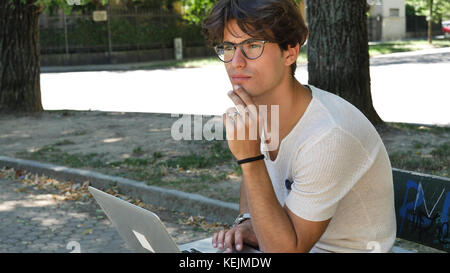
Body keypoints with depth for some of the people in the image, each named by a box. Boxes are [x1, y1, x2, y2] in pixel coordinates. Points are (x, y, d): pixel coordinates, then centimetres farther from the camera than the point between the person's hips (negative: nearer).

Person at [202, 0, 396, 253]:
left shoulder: (327, 136, -28)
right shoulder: (254, 112, -4)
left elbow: (284, 249, -25)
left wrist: (249, 156, -31)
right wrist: (246, 222, -4)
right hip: (294, 241, 6)